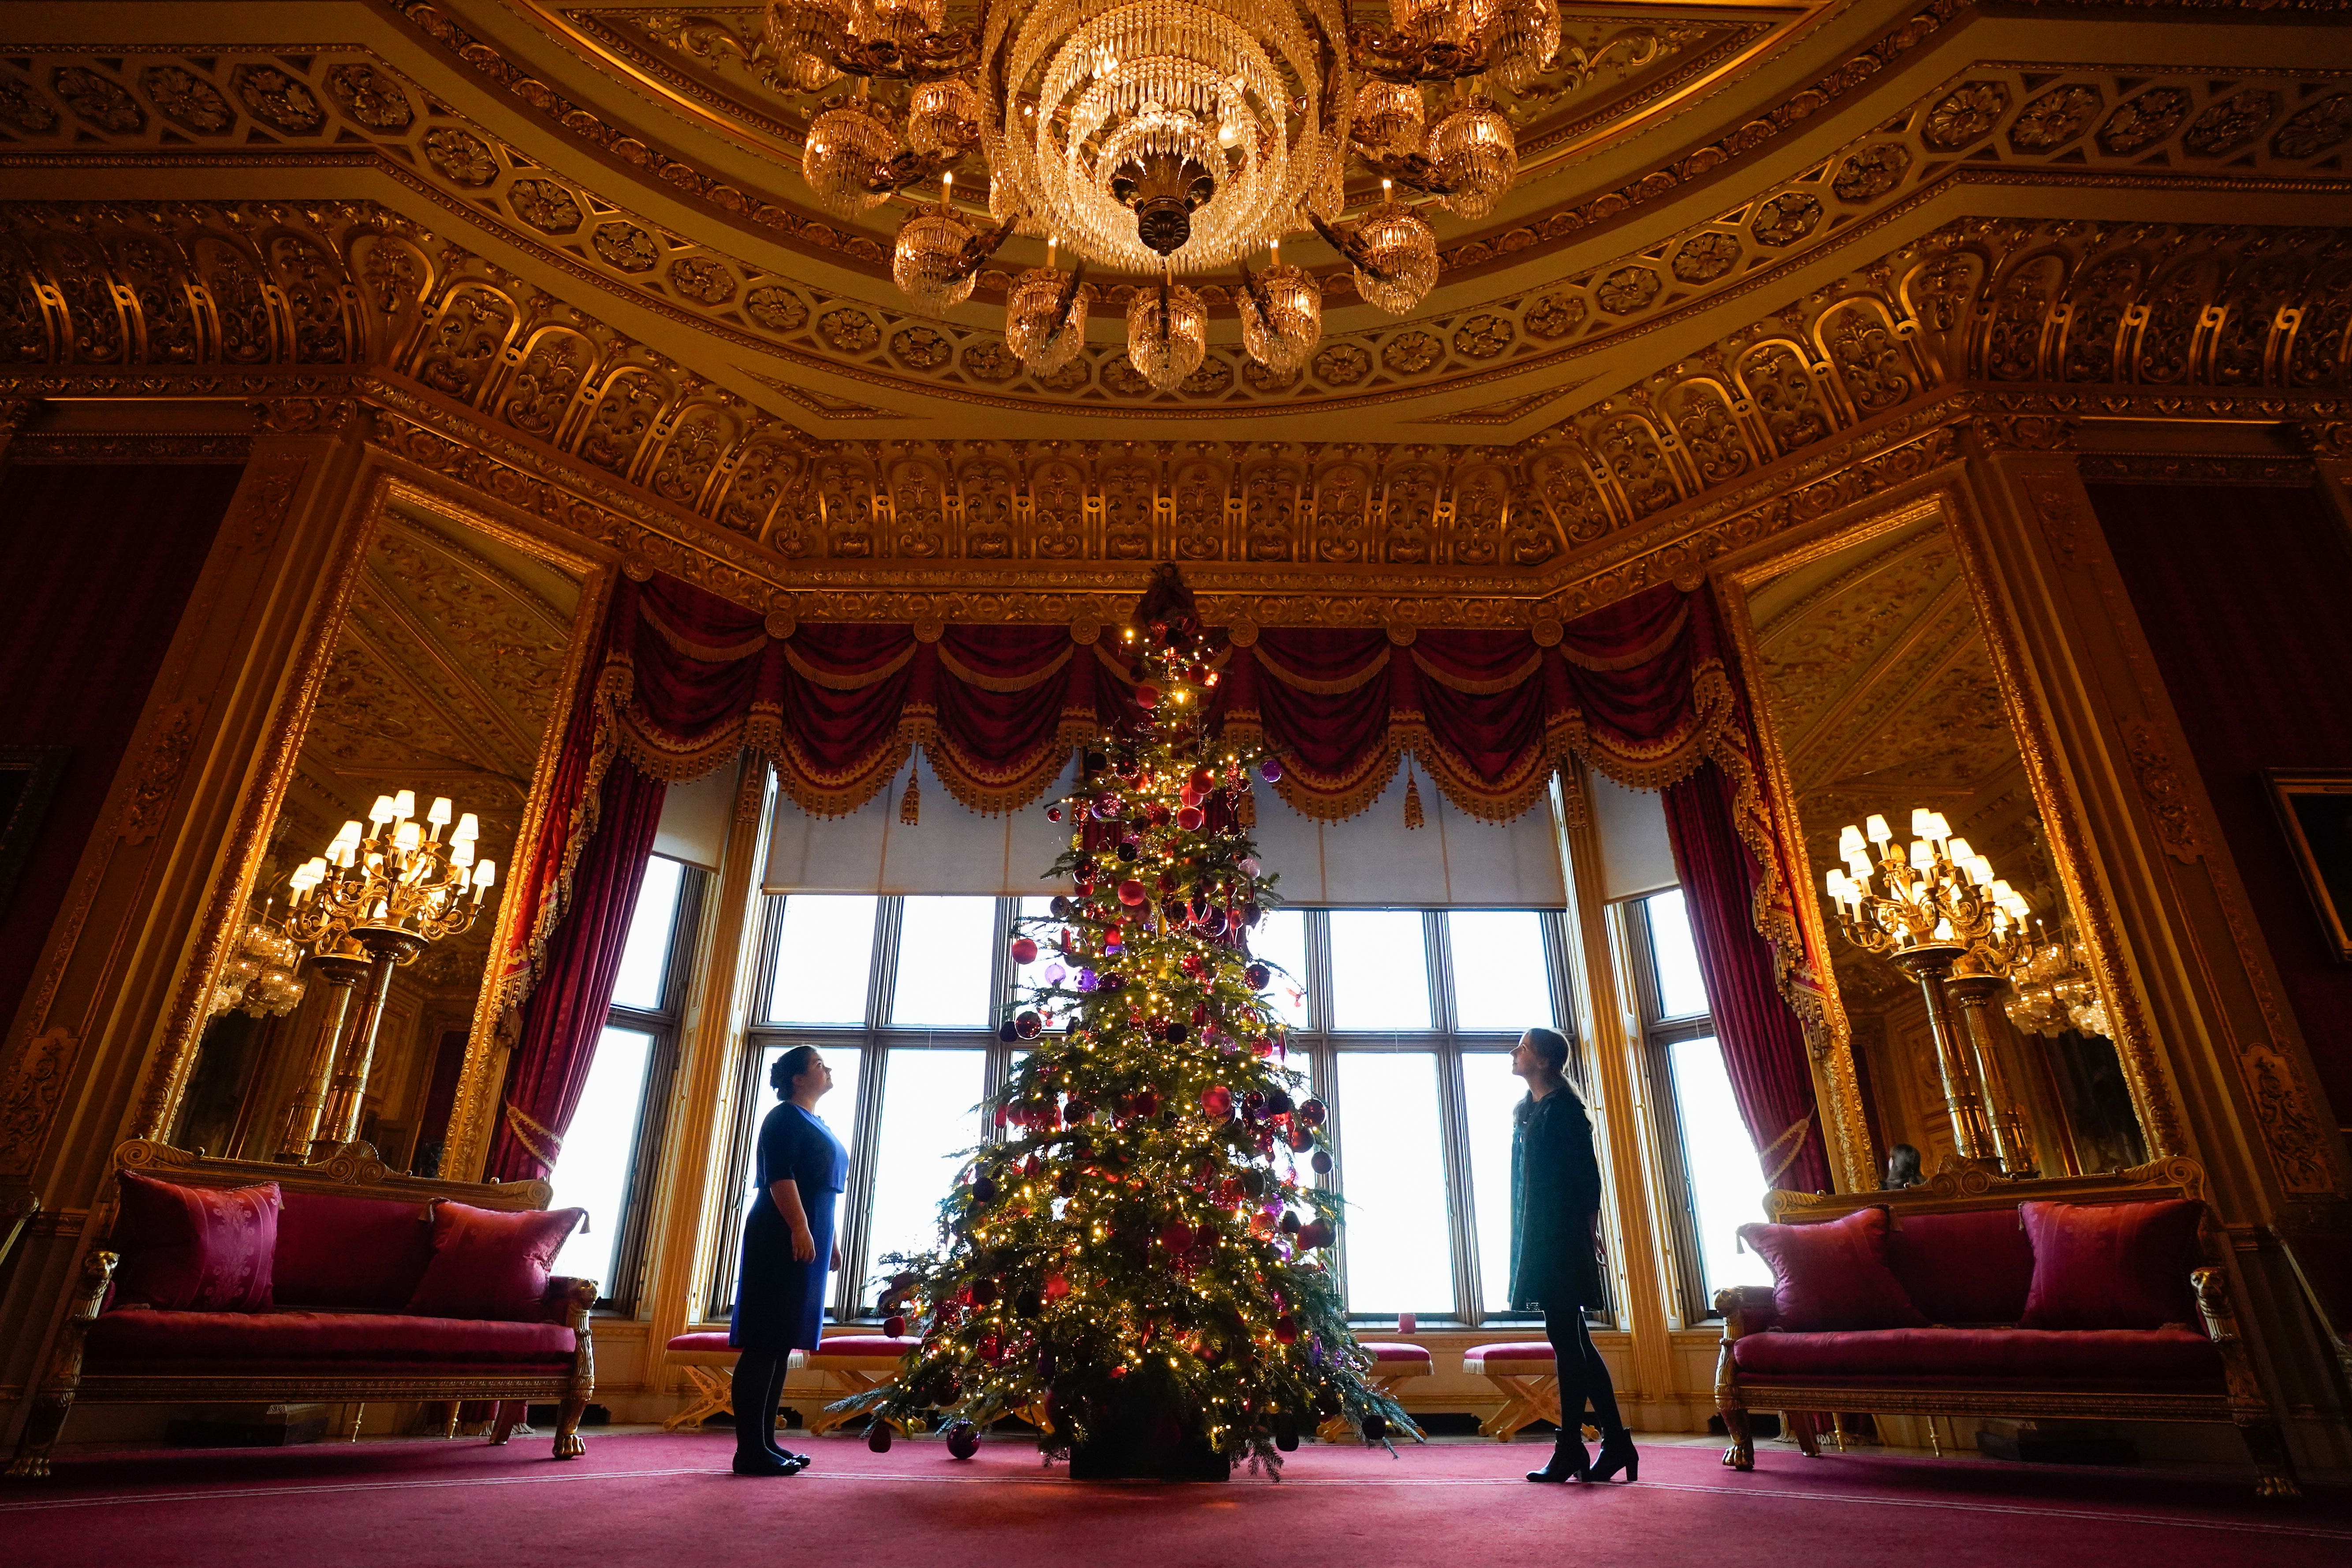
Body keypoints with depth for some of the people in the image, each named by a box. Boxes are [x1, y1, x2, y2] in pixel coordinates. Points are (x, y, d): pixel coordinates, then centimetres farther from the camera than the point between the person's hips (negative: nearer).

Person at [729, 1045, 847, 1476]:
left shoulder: (817, 1126, 21)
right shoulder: (786, 1118, -7)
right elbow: (779, 1175, -18)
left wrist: (830, 1239, 23)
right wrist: (799, 1226, -25)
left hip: (808, 1241, 9)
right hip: (783, 1239, -9)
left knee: (781, 1343, 11)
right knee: (765, 1343, -6)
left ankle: (766, 1442, 16)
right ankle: (751, 1449, -3)